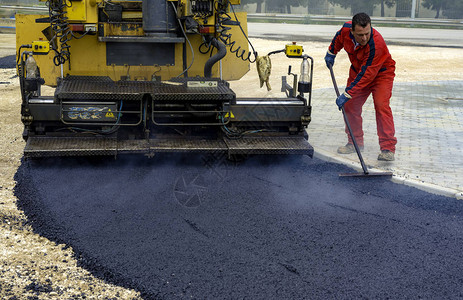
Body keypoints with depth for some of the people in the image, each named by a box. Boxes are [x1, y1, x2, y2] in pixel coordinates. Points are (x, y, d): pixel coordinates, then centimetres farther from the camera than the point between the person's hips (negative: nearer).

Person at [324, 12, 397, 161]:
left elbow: (366, 75, -38)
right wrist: (331, 53, 17)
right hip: (357, 70, 6)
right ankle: (355, 142, 18)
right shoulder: (346, 29, -21)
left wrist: (347, 94, -38)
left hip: (381, 73, -6)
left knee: (381, 105, -21)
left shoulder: (376, 44, -39)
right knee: (350, 106, 2)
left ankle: (388, 148, -19)